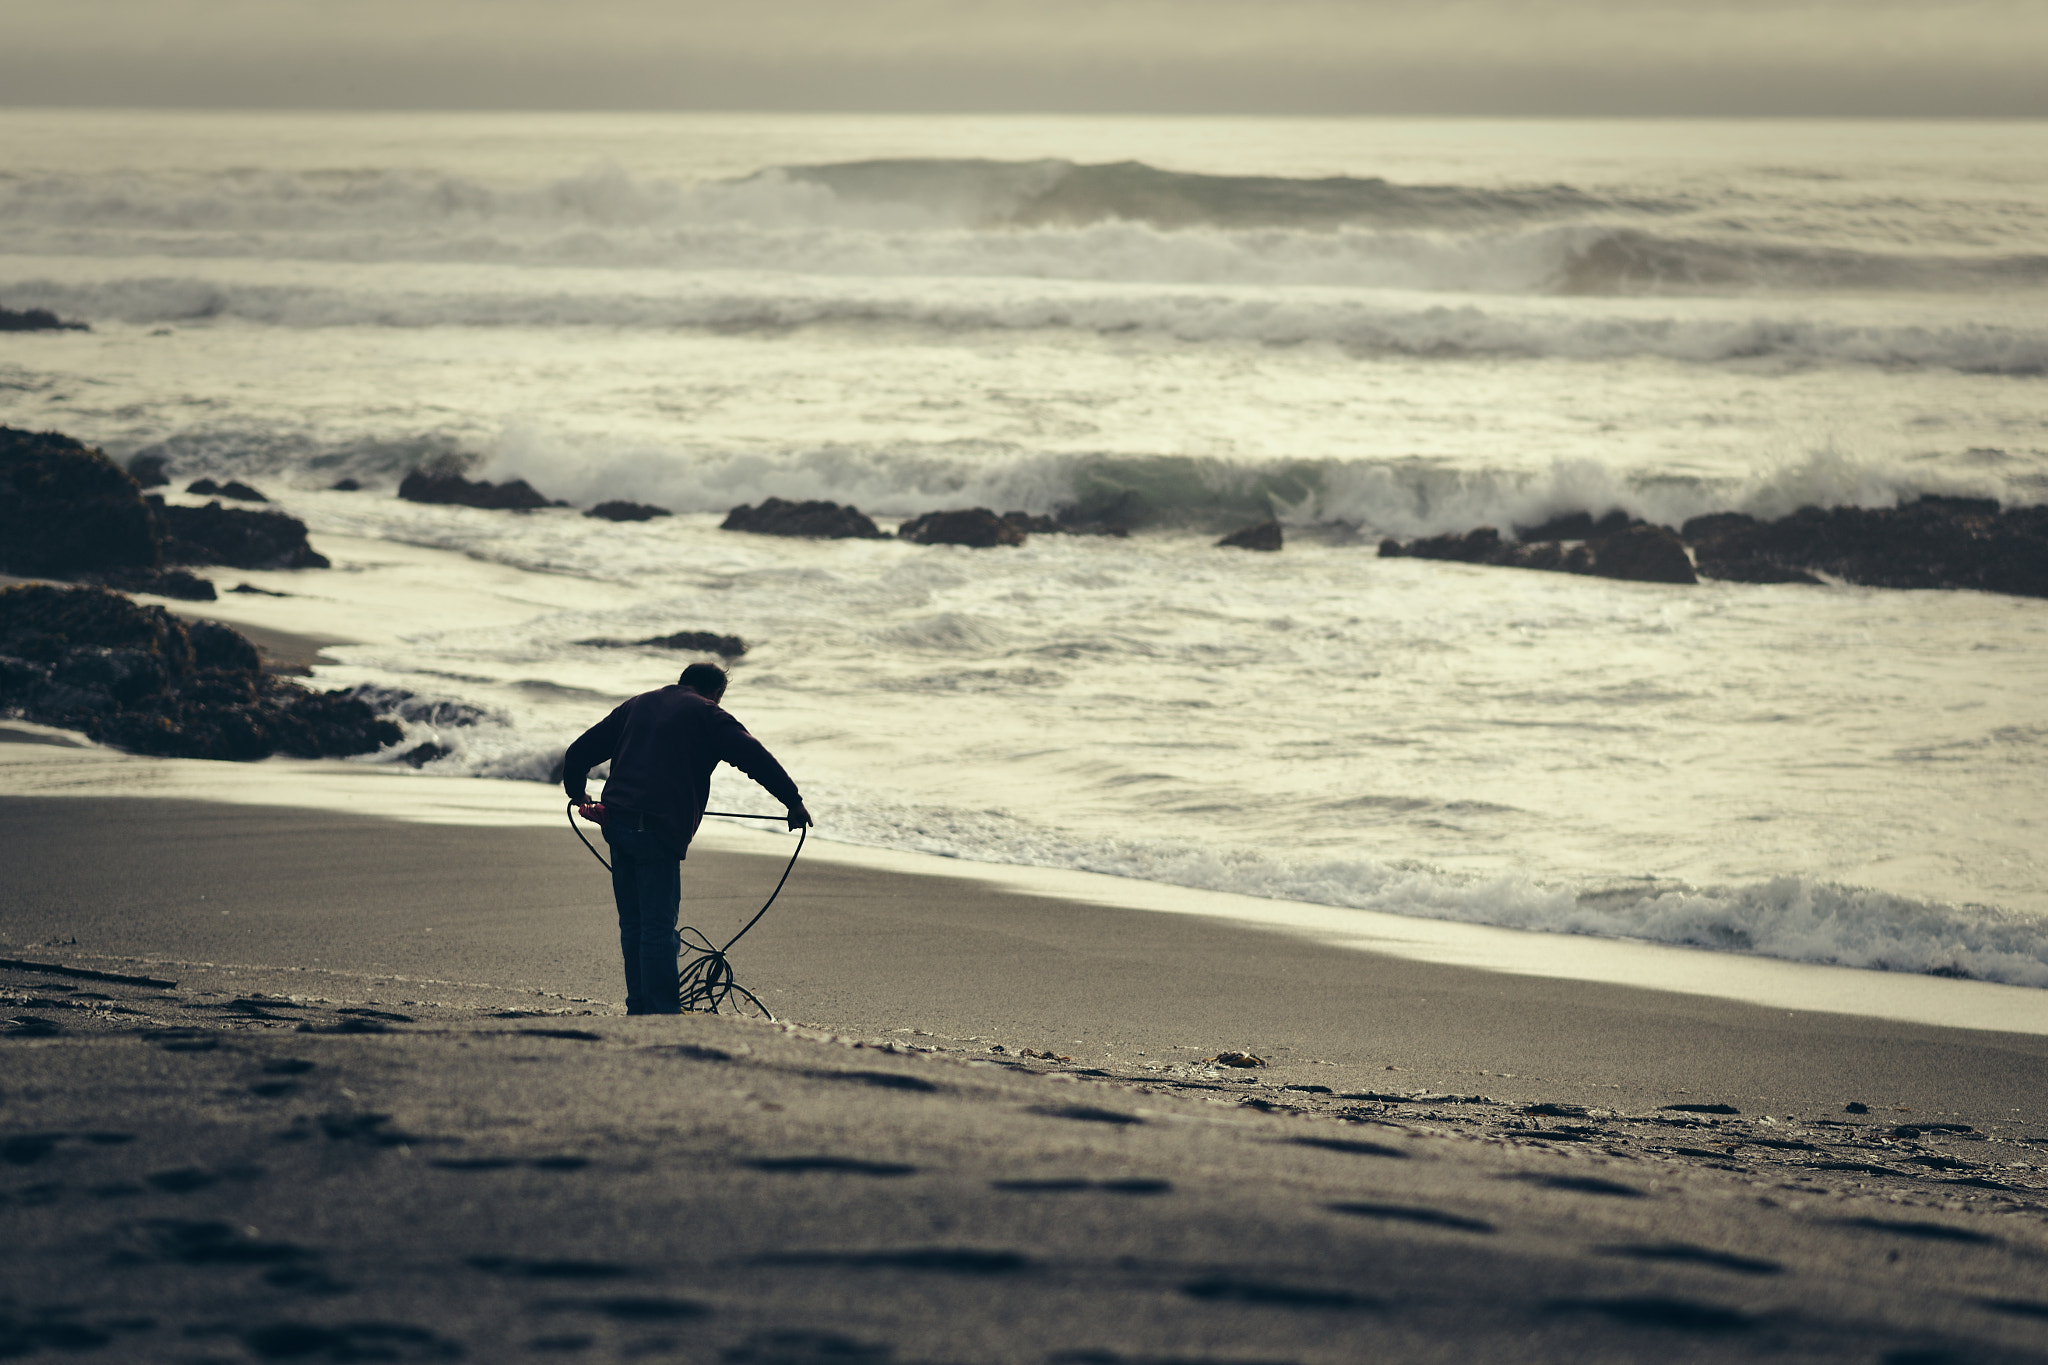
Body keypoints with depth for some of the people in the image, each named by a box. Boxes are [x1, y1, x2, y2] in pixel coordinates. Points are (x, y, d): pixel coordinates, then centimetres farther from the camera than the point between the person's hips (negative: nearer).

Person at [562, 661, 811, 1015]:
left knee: (633, 923, 14)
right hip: (657, 829, -6)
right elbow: (754, 757, -6)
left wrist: (577, 792, 42)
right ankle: (661, 1012, -9)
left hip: (616, 823, 6)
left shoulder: (636, 706, 22)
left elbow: (580, 751, 25)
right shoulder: (706, 714, 4)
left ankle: (639, 1009, 17)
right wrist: (793, 801, -1)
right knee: (658, 926, -7)